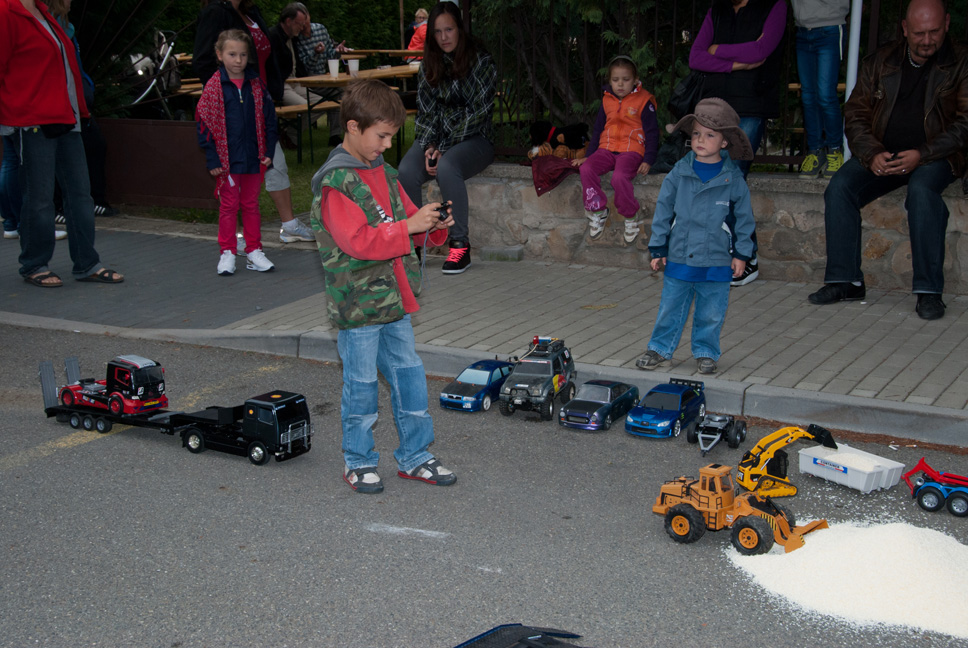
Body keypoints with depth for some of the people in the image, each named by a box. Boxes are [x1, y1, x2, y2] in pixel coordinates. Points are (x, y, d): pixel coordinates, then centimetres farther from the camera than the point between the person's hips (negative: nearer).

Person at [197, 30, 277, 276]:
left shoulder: (256, 85, 2)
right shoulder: (214, 86, -6)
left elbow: (268, 119, 7)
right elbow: (204, 123, -6)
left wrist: (268, 152, 1)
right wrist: (212, 159, -10)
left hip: (253, 158, 3)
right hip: (227, 160, -3)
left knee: (251, 205, 12)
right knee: (228, 205, 6)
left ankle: (254, 251, 20)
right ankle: (227, 253, 14)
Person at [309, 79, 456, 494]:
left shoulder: (383, 172, 11)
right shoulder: (335, 183, -16)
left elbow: (403, 222, 18)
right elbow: (358, 241, -24)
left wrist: (433, 226, -2)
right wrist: (408, 227, -24)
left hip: (394, 298, 8)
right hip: (357, 304, -8)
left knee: (409, 374, 12)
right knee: (361, 383, 3)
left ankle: (414, 456, 23)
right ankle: (358, 462, 19)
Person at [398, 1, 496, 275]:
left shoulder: (480, 61, -5)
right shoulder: (429, 65, 11)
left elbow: (478, 112, -10)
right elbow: (426, 111, 8)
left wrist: (443, 149, -15)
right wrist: (428, 147, -11)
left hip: (474, 139, -4)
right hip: (436, 138, 4)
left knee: (446, 168, -37)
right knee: (406, 171, -27)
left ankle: (461, 244, -26)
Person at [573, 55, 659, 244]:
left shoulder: (644, 101, -1)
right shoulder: (607, 101, 13)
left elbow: (652, 132, 0)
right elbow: (598, 129, 22)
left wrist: (648, 160, -10)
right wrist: (588, 155, 16)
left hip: (631, 150, -5)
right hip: (607, 149, 5)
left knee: (619, 177, -34)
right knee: (586, 169, -23)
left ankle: (630, 216, -10)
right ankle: (598, 210, -7)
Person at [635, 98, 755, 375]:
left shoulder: (733, 179, -4)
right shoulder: (679, 173, -2)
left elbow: (744, 217, 4)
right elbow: (663, 209, 4)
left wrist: (741, 253, 2)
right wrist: (658, 248, 3)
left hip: (717, 261, -1)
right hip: (679, 257, 1)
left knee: (711, 313, 8)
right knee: (670, 307, 9)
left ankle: (706, 352, 25)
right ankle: (660, 349, 22)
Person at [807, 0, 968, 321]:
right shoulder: (880, 62, 8)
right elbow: (855, 115, 6)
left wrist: (921, 155, -21)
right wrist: (873, 154, -14)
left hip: (934, 157, -3)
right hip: (882, 155, 3)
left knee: (921, 190, -36)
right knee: (839, 186, -23)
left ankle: (929, 290, -29)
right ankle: (844, 280, -15)